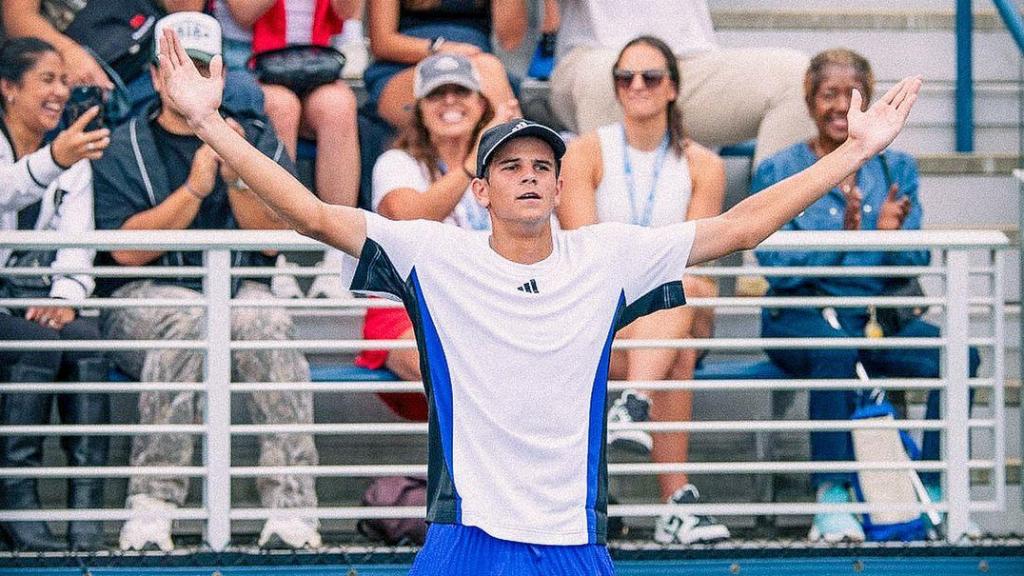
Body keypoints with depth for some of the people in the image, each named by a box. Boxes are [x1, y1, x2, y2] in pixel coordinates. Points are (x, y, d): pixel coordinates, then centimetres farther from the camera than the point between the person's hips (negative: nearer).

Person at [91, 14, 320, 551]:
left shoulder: (258, 140, 14)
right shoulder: (123, 149, 8)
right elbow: (128, 250, -8)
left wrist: (237, 178, -15)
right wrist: (195, 187, -16)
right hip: (145, 300, -2)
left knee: (263, 321, -33)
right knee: (187, 316, -36)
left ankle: (290, 507, -38)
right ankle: (151, 504, -38)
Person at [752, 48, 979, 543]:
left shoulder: (896, 168, 12)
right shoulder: (777, 173, 4)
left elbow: (915, 266, 6)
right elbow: (778, 269, -7)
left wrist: (892, 236, -18)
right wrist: (840, 237, -23)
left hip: (881, 317, 3)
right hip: (802, 316, -3)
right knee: (835, 348, -39)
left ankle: (935, 492, -19)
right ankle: (831, 498, -33)